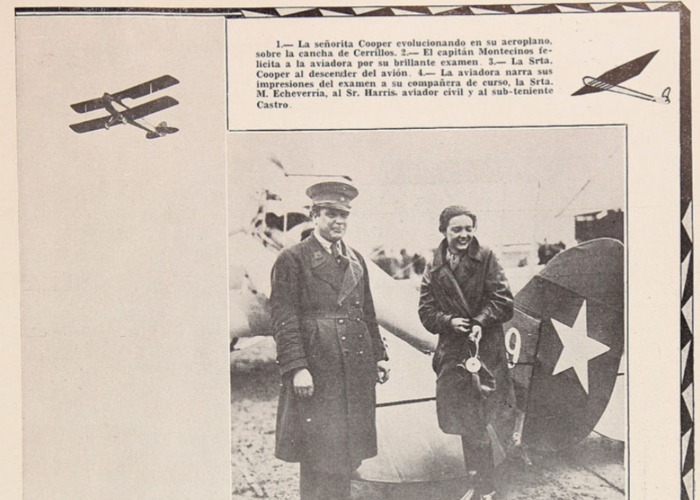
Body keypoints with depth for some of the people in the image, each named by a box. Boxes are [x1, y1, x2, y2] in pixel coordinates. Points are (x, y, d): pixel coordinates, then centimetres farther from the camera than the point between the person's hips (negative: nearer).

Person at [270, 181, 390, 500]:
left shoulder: (356, 260, 16)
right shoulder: (292, 260, -4)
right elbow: (284, 318, -10)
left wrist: (379, 356, 13)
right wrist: (296, 368, -17)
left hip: (356, 372, 6)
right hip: (315, 372, -6)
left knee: (348, 453, 12)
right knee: (317, 455, -1)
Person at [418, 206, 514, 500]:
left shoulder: (486, 260, -1)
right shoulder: (434, 270, 8)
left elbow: (503, 301, -6)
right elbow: (426, 311, 4)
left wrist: (480, 323, -19)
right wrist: (449, 321, -14)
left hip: (486, 351, -3)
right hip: (453, 354, 3)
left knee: (479, 425, -4)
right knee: (466, 425, 12)